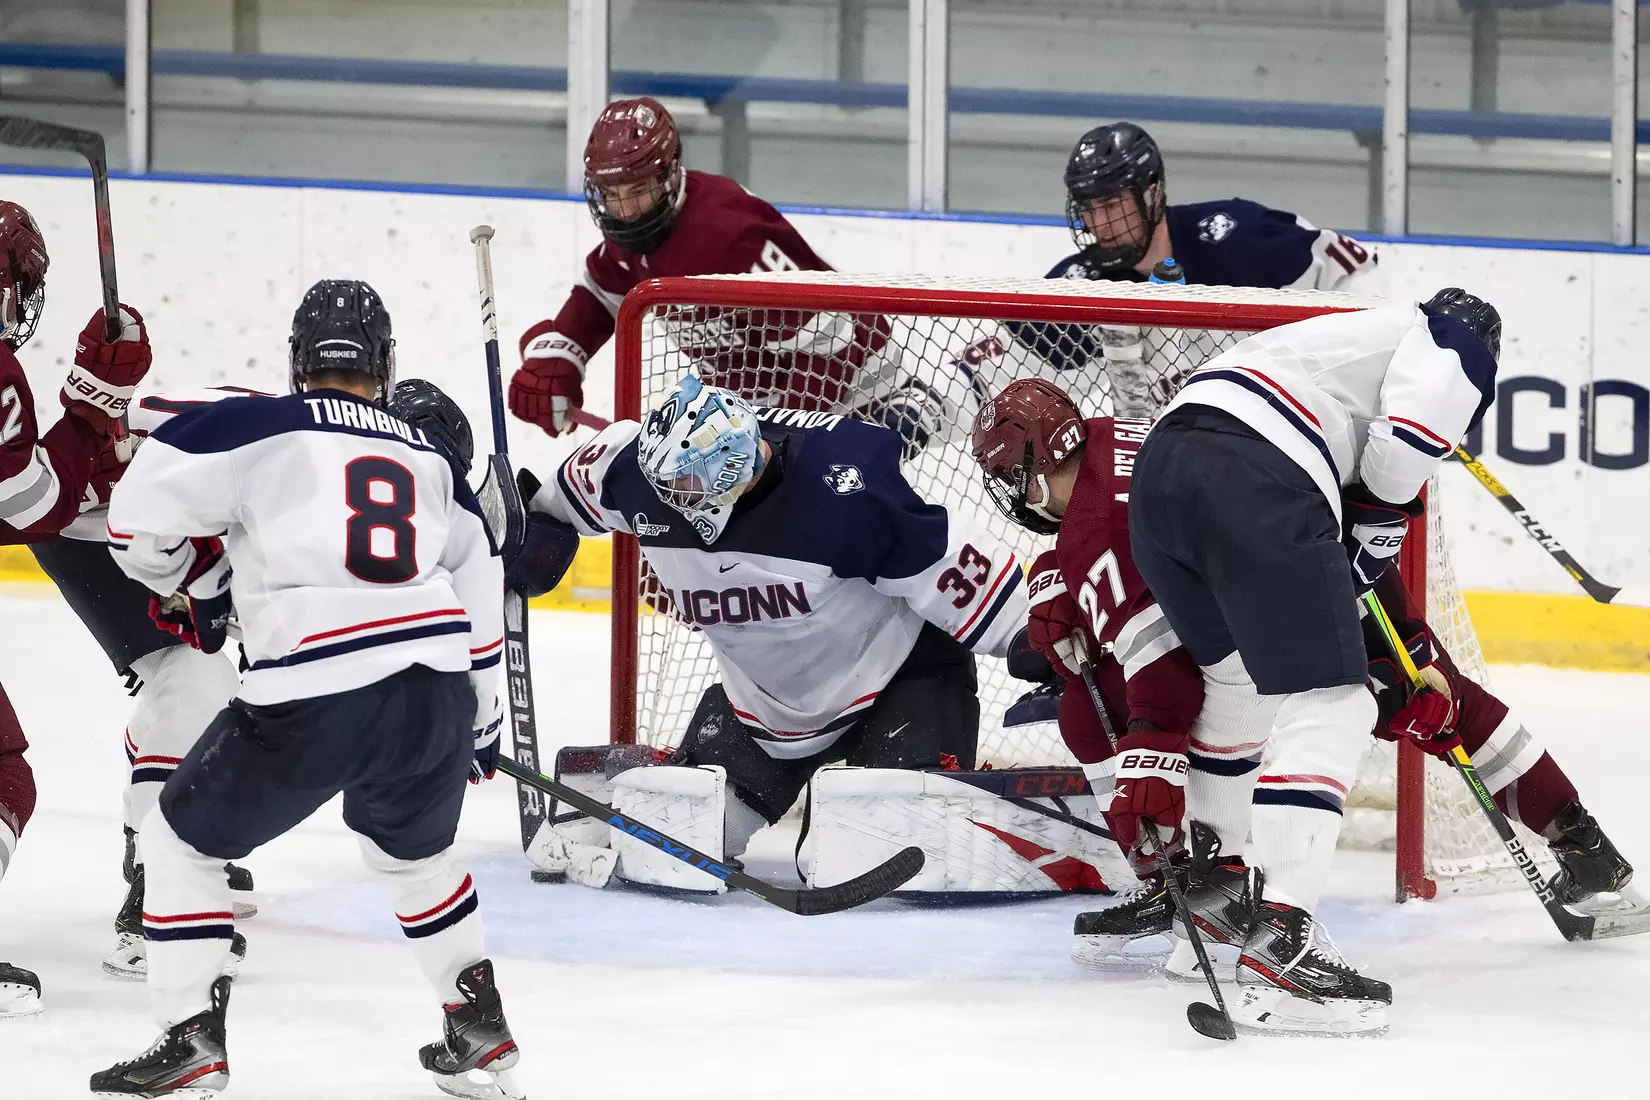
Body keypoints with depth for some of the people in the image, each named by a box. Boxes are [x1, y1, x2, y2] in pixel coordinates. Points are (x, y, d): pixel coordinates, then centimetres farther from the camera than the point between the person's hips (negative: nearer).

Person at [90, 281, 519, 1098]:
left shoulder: (256, 429, 5)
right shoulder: (431, 459, 22)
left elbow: (138, 518, 0)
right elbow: (479, 606, 28)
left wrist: (193, 585, 20)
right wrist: (477, 722, 41)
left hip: (314, 704, -5)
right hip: (437, 691, 5)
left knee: (182, 840, 16)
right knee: (413, 850, 34)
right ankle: (481, 1030, 33)